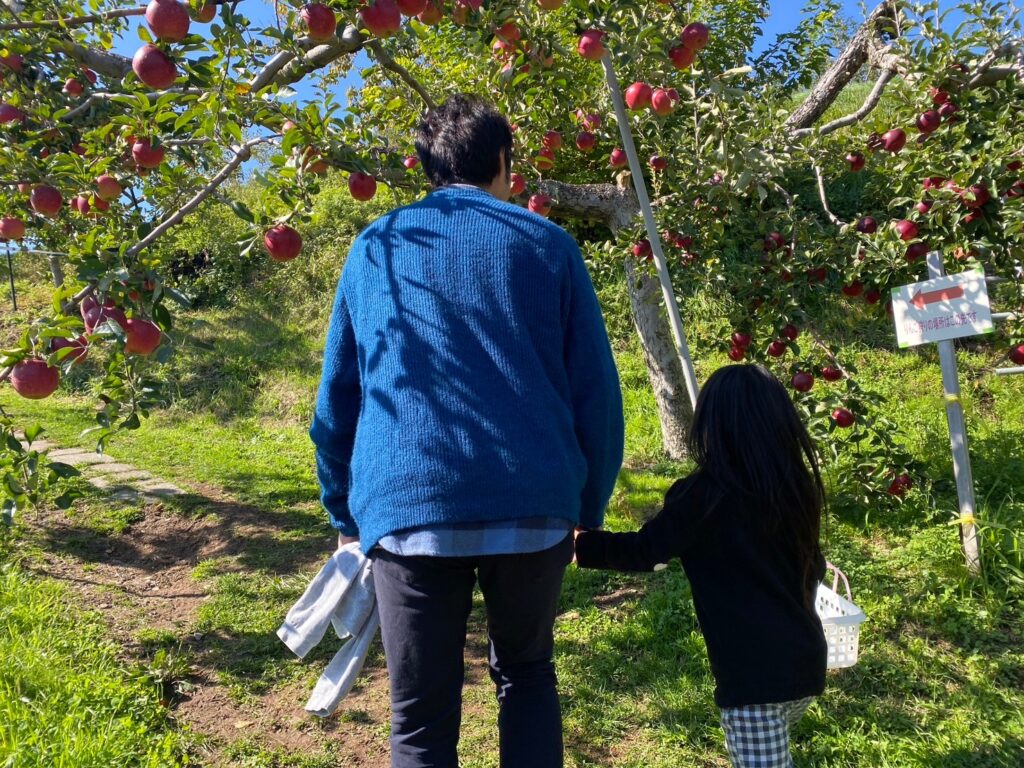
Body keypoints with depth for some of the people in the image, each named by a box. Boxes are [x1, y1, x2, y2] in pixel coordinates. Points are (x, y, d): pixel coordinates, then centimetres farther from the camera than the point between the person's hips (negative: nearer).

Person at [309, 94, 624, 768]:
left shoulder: (374, 247, 13)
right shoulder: (547, 243, 9)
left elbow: (336, 400, 14)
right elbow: (596, 395, 4)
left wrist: (346, 518, 22)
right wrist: (589, 510, 14)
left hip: (407, 510, 0)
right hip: (533, 509, 0)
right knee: (527, 674, 23)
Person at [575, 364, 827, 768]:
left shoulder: (705, 495, -16)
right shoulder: (795, 486, 4)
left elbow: (645, 550, -13)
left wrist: (576, 545, -5)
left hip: (753, 672, -7)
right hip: (804, 659, 7)